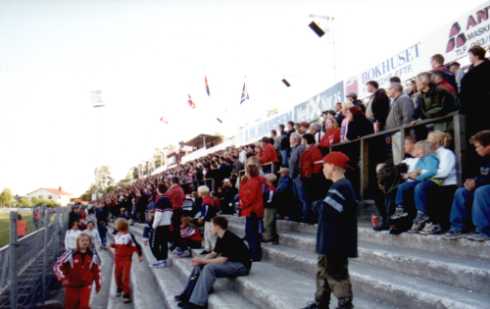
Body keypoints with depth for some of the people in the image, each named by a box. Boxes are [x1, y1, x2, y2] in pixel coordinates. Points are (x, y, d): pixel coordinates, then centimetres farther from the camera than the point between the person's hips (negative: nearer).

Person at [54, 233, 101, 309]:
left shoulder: (93, 256, -2)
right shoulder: (70, 254, -13)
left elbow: (97, 270, 9)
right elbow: (57, 266, -10)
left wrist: (98, 284, 12)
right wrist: (62, 278, -22)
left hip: (86, 286, 1)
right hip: (71, 286, -1)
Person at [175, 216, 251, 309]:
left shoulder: (229, 239, -23)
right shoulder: (221, 238, 7)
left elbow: (222, 260, -26)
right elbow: (214, 253, 10)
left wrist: (202, 261, -19)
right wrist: (200, 260, -8)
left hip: (241, 265, -10)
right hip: (230, 262, 10)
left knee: (209, 268, -29)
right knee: (199, 265, 3)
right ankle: (187, 294, 1)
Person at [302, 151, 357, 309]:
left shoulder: (340, 187, -21)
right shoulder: (342, 185, 13)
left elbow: (326, 211, -27)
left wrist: (318, 205, -8)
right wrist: (321, 206, 0)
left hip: (335, 243, -11)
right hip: (333, 242, 11)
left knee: (336, 274, -1)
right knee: (325, 271, 20)